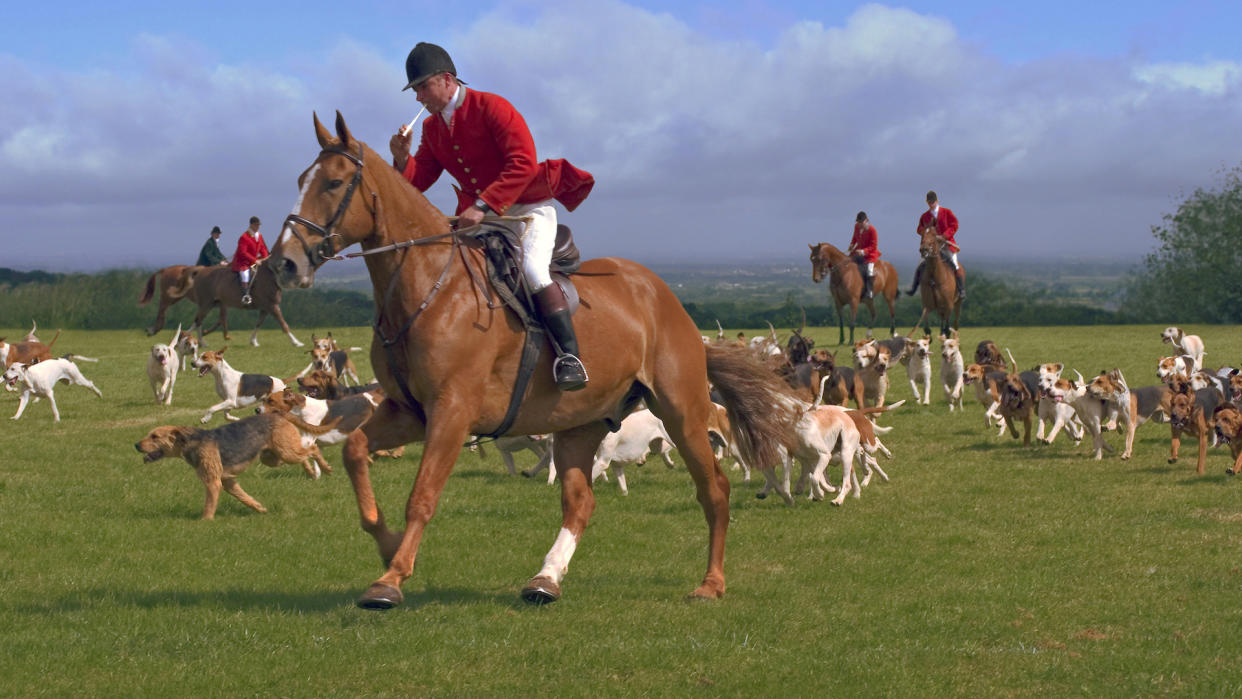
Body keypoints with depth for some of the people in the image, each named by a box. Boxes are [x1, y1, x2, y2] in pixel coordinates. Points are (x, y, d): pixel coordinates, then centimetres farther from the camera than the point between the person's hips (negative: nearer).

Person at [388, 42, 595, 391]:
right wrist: (402, 159, -12)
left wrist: (483, 206, -28)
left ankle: (570, 355, -29)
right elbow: (417, 180, 10)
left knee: (531, 267, -30)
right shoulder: (432, 129, 10)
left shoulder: (491, 107, -12)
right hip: (480, 218, 8)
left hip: (529, 209, -8)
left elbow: (523, 164, -21)